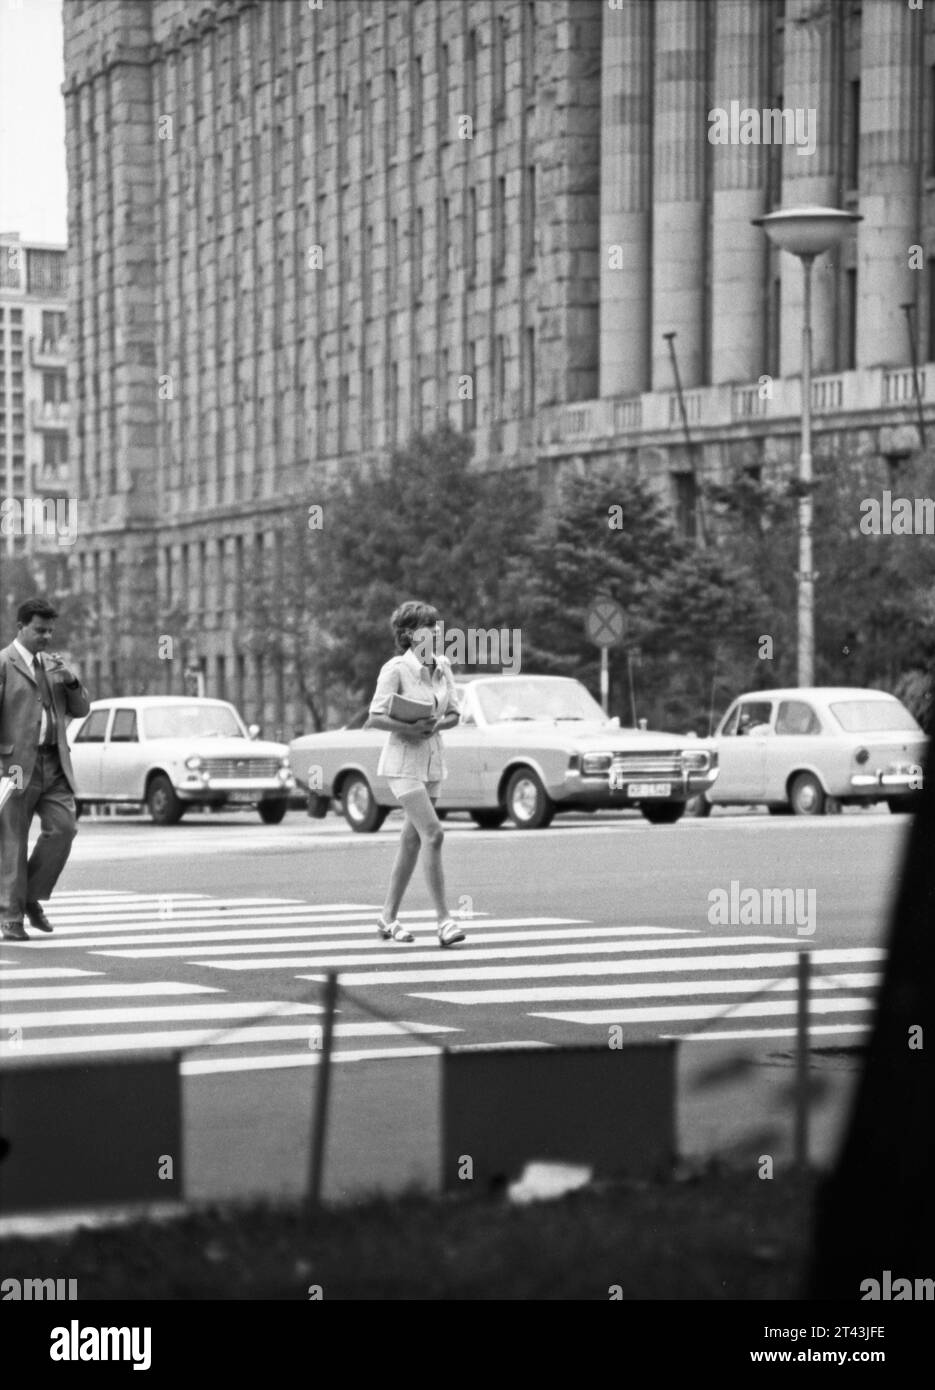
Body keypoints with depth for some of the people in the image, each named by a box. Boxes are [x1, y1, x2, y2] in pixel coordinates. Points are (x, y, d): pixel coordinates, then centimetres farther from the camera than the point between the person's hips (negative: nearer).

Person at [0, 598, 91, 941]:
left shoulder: (53, 665, 17)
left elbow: (80, 709, 18)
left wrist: (72, 681, -2)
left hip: (54, 763, 5)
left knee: (63, 827, -8)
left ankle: (32, 897, 9)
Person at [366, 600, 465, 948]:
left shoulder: (442, 666, 5)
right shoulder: (396, 669, -13)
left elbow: (454, 714, 10)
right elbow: (374, 718, -15)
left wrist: (435, 725, -10)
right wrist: (411, 728, -26)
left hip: (432, 759, 7)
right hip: (403, 759, -7)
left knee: (412, 840, 10)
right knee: (433, 834, -16)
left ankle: (388, 918, 19)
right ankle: (444, 920, -16)